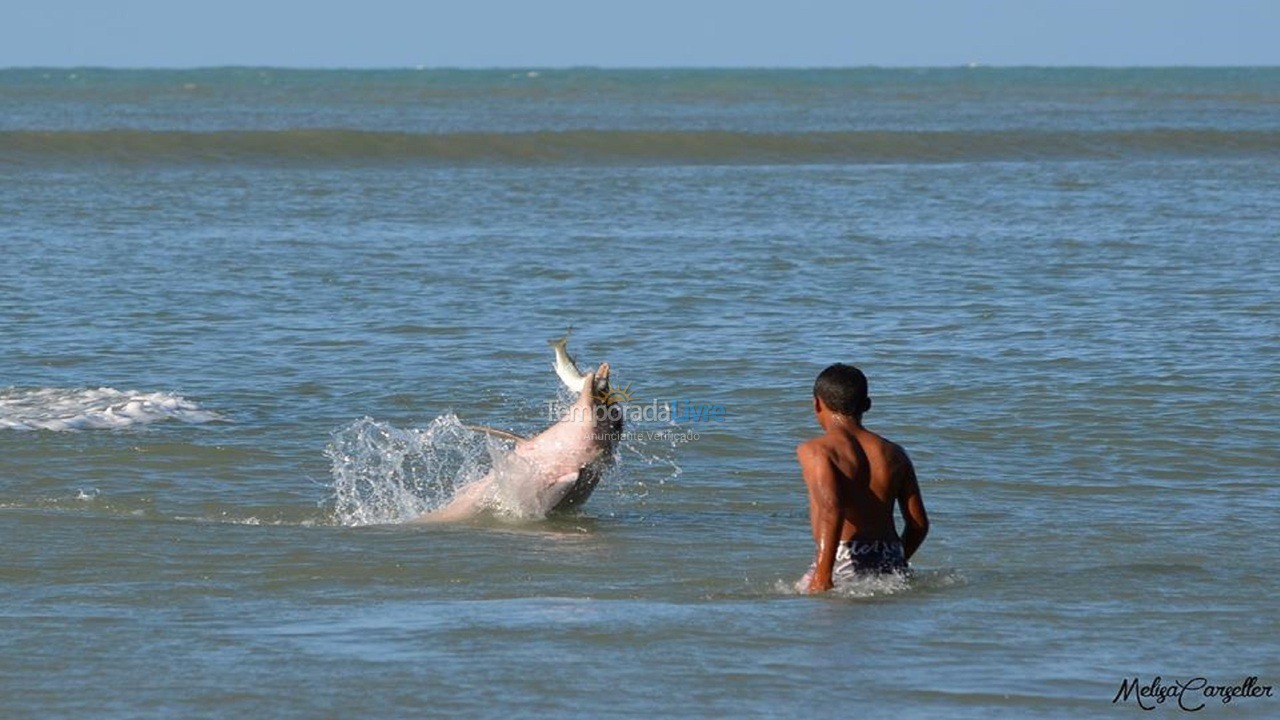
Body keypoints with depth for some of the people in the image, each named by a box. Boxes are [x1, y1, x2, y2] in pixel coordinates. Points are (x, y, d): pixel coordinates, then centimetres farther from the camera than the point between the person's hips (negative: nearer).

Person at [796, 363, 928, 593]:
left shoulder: (815, 451, 1)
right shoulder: (894, 454, 17)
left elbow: (831, 509, -16)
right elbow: (919, 524, 17)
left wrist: (822, 574, -20)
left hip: (844, 563, -5)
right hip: (890, 565, 5)